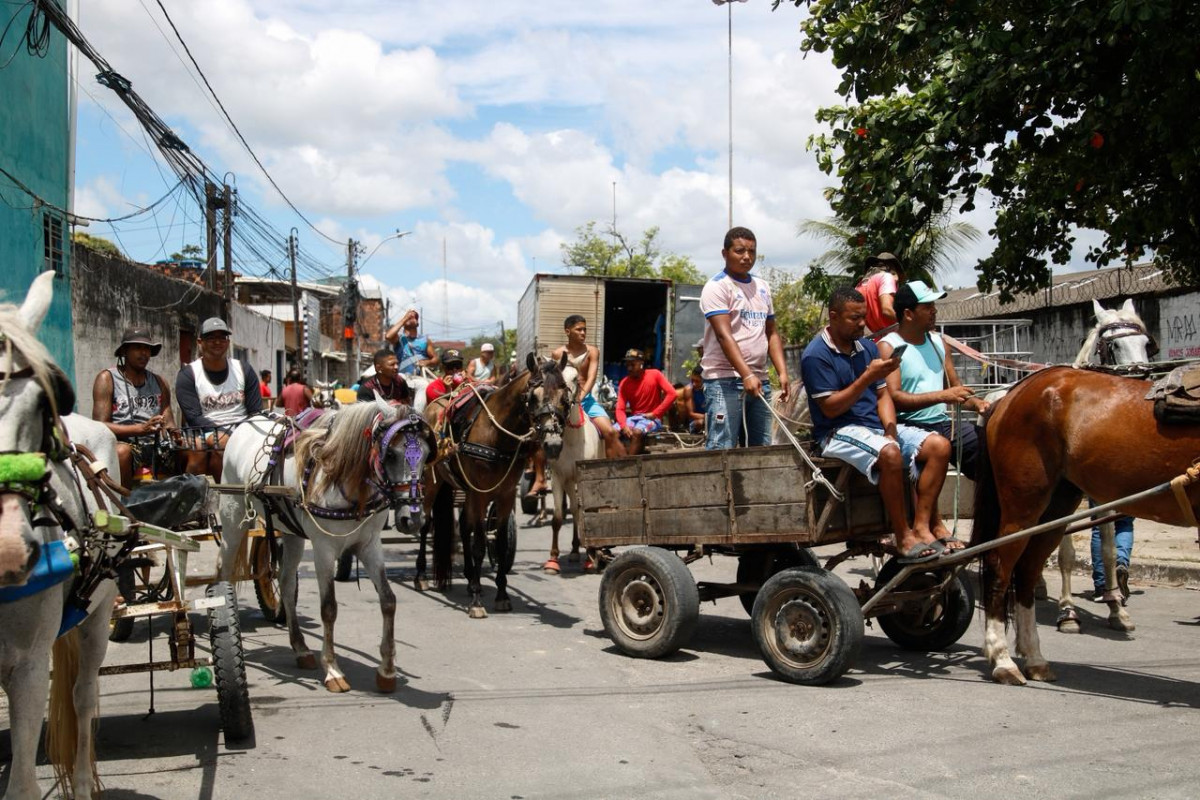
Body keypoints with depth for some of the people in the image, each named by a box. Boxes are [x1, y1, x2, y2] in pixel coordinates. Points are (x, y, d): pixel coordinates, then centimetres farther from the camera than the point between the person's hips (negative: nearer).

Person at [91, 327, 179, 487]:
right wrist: (141, 428, -19)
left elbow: (169, 422, 13)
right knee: (122, 451, -38)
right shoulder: (107, 379, 4)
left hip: (155, 446, 4)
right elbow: (100, 426, -6)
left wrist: (172, 429, -13)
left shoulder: (159, 383, 19)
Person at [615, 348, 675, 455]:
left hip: (652, 419, -4)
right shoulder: (624, 383, 4)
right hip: (633, 418, 4)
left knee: (637, 432, -36)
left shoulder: (654, 374, -3)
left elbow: (671, 394, -11)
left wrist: (655, 413, -13)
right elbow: (620, 409, -3)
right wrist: (624, 426, -23)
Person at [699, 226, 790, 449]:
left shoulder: (762, 287, 18)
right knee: (721, 451, -11)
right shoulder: (717, 286, -4)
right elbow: (724, 335, -16)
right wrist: (746, 375, -26)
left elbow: (771, 334, 19)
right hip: (724, 380, -7)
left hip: (759, 380, 7)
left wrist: (782, 372, 4)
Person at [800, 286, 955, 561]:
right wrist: (868, 377, -21)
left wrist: (891, 430, -6)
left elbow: (883, 394, 12)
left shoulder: (868, 347, 14)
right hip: (838, 432, -8)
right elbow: (831, 408, -15)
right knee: (890, 454, -36)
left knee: (939, 445, -10)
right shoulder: (816, 355, -9)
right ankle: (903, 538, -26)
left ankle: (923, 525, -14)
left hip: (876, 425, 8)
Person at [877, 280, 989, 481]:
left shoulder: (938, 342, 18)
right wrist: (942, 396, -23)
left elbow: (956, 388, 20)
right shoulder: (888, 347, -4)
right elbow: (894, 398, -16)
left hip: (943, 424, 6)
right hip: (910, 427, -6)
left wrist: (977, 403, -1)